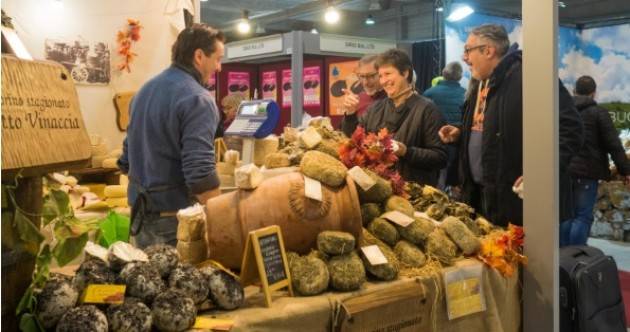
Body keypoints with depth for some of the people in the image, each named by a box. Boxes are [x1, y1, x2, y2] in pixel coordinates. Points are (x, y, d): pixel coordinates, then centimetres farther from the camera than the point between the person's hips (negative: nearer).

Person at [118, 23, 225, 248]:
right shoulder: (197, 99, -17)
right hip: (174, 216, -8)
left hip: (140, 211, 8)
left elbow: (127, 159, 17)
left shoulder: (145, 89, 11)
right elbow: (200, 174, -25)